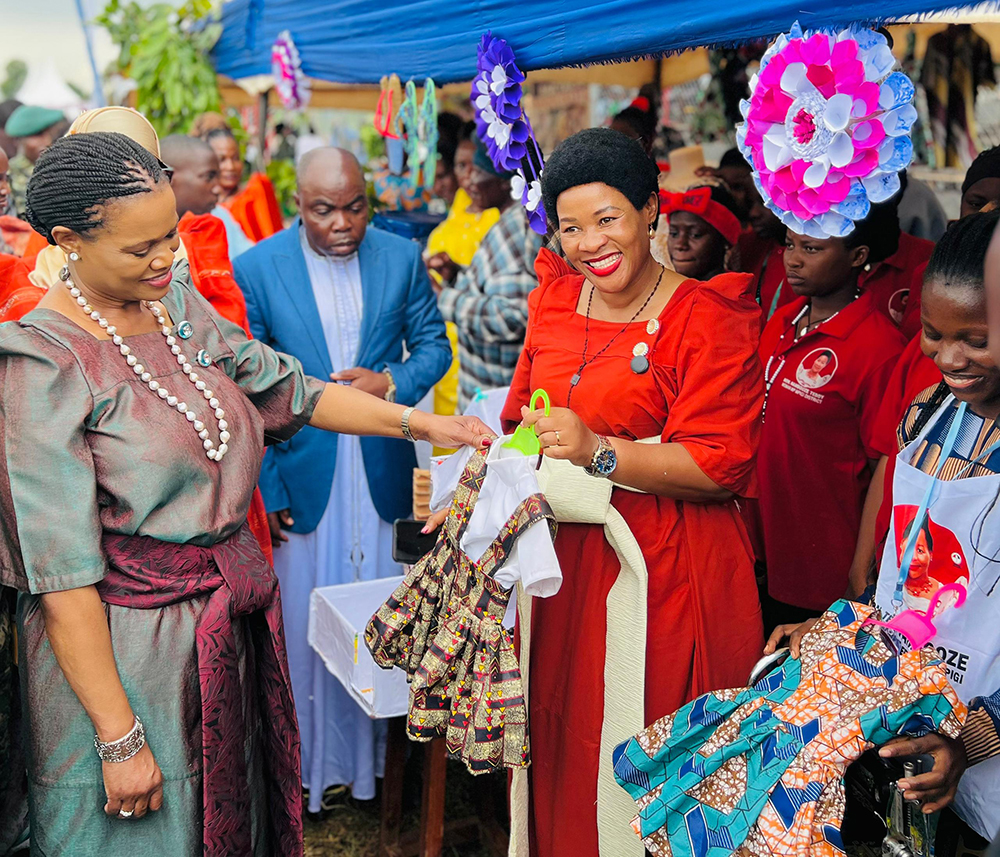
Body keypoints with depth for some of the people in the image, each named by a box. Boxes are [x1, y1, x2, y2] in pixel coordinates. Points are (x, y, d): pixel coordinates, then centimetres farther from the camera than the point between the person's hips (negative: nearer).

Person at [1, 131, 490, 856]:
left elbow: (284, 388, 12)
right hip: (124, 640, -6)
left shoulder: (178, 301, 2)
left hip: (230, 621, 7)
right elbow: (63, 576, -20)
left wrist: (415, 422, 3)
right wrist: (119, 737, -18)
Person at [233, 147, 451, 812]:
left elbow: (434, 345, 8)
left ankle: (381, 747, 33)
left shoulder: (403, 257, -1)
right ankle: (315, 757, 28)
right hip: (302, 474, -2)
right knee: (307, 620, 9)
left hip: (382, 471, 2)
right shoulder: (256, 268, -7)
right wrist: (262, 484, -7)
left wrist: (391, 383, -14)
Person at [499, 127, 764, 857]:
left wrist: (599, 452, -25)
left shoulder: (709, 321, -9)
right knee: (558, 738, 14)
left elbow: (722, 466, -16)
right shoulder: (555, 300, 10)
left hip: (661, 571, -5)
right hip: (560, 561, 6)